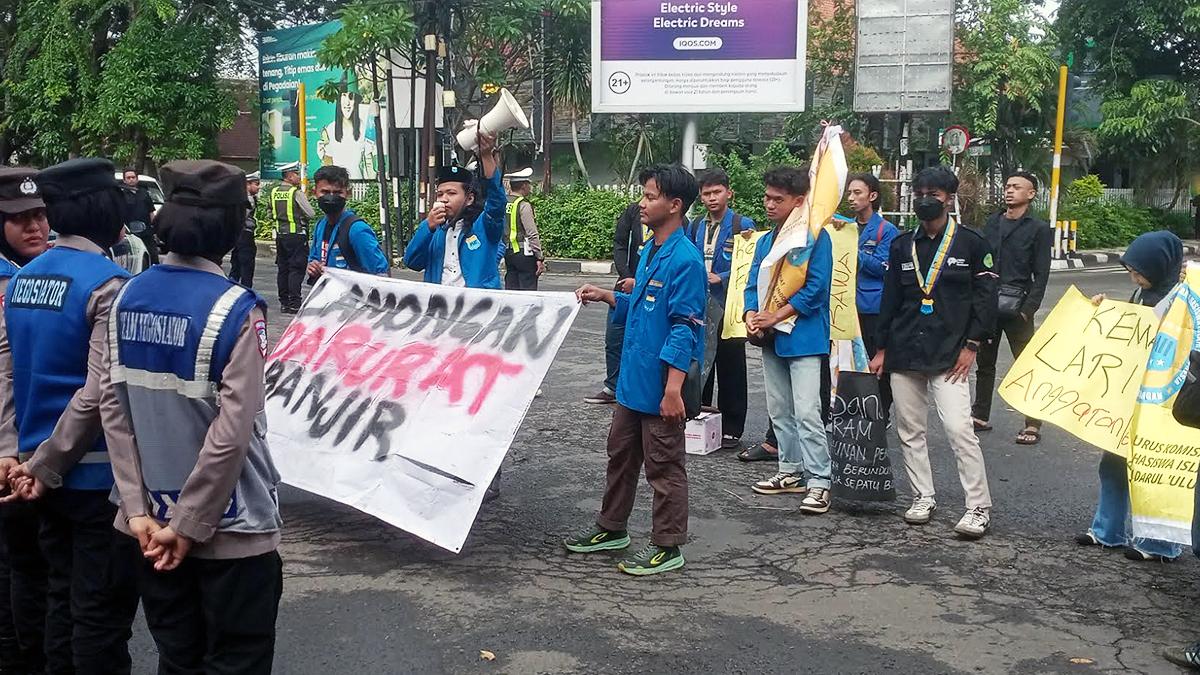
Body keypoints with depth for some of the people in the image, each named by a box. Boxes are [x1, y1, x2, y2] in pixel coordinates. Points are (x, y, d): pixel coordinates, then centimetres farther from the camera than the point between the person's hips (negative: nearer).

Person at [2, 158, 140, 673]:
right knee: (102, 610, 4)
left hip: (50, 474, 8)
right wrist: (46, 466, -14)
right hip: (99, 474, -7)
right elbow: (99, 393, -23)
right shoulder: (107, 285, -17)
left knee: (61, 595, 19)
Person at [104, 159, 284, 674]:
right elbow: (231, 433, -21)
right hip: (228, 531, -5)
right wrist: (189, 524, -11)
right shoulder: (233, 309, -17)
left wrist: (138, 509, 0)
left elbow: (113, 408, -1)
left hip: (151, 523, 6)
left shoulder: (129, 298, 0)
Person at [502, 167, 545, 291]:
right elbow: (532, 234, -16)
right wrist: (540, 258, -14)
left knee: (511, 289, 10)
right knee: (528, 289, -5)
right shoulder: (523, 205, -12)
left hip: (508, 252, 8)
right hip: (523, 253, -8)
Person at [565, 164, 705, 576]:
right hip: (632, 380, 9)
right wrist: (608, 297, 7)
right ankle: (611, 528, 34)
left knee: (663, 466, 3)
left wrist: (673, 388, -24)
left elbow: (684, 328, -21)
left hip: (660, 387, -9)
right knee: (621, 454, 20)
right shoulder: (648, 252, 10)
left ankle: (667, 546, 15)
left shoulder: (685, 259, -18)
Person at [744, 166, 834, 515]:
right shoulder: (765, 241, 13)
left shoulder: (816, 237, -8)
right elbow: (753, 283, 11)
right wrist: (752, 316, -9)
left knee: (807, 412, -12)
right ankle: (791, 471, 26)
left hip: (804, 337, -8)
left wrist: (776, 316, -17)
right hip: (771, 338, 8)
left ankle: (819, 481, -6)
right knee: (779, 410, 14)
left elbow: (816, 286, -15)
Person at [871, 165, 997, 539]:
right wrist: (882, 349, 12)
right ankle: (923, 497, 22)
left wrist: (971, 345, -8)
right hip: (904, 353, 5)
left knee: (959, 428, -13)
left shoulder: (971, 243, 0)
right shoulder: (902, 245, 12)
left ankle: (979, 506, -4)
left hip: (950, 354, -5)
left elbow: (985, 297, -1)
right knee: (910, 430, 8)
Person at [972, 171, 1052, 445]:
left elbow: (1041, 275, -5)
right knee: (985, 362, 13)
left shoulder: (1038, 229, -2)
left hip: (1016, 306, -5)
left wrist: (1028, 309, -13)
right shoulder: (993, 222, 11)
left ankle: (1033, 424, 6)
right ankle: (980, 415, 24)